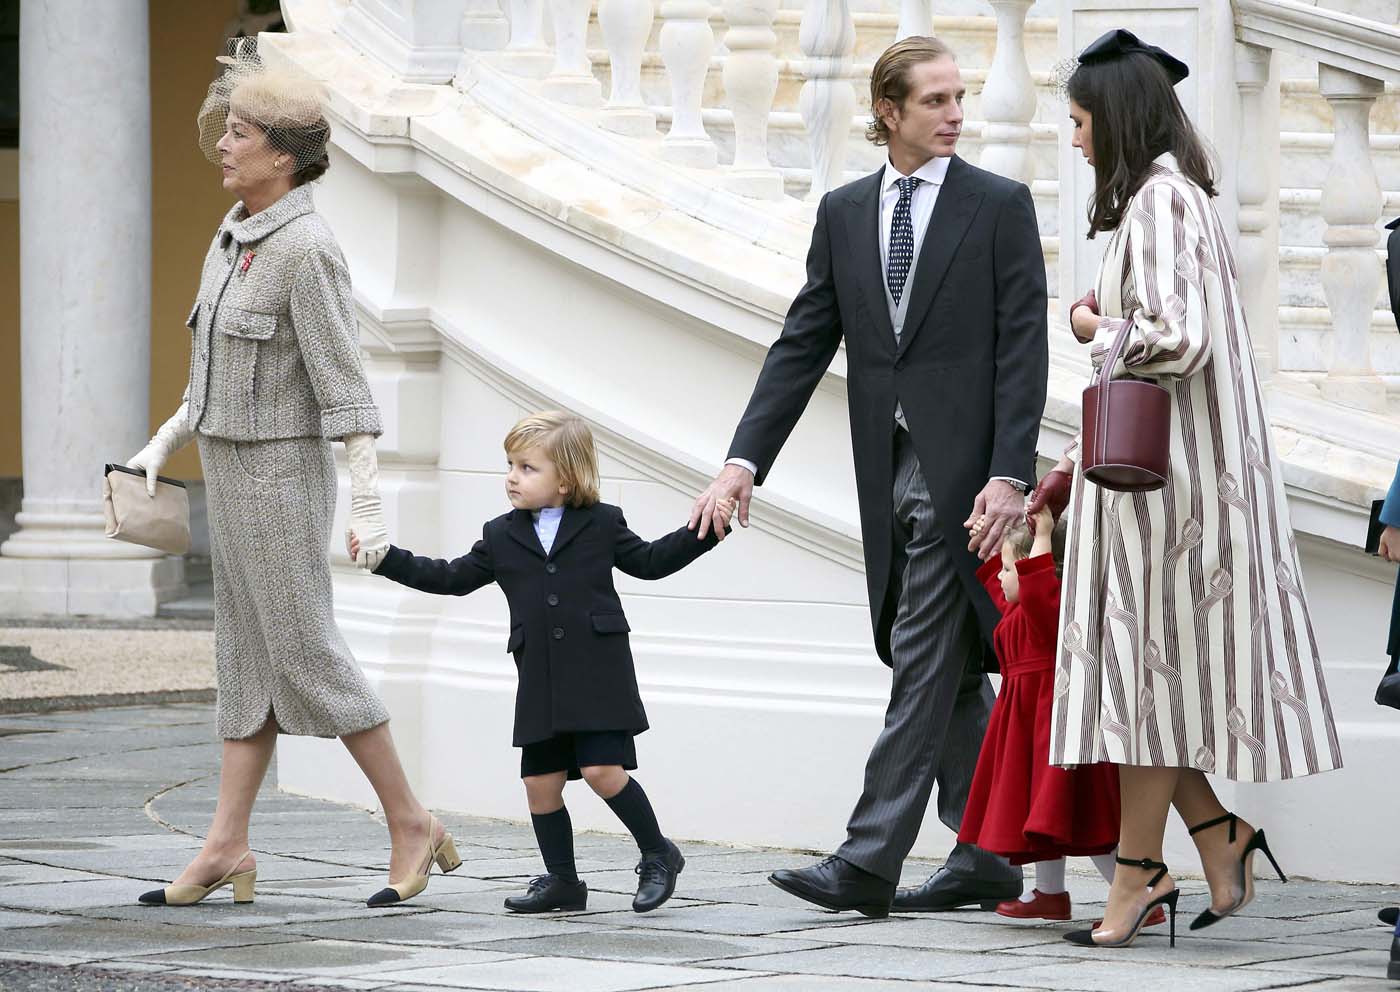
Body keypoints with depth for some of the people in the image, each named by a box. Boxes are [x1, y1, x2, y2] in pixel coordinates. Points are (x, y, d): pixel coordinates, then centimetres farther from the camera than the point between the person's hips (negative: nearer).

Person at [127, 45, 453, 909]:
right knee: (246, 656, 8)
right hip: (235, 473, 9)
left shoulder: (307, 249, -19)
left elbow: (343, 382, -21)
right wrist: (167, 441, 20)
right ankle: (227, 847, 8)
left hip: (282, 475, -9)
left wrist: (369, 498, -22)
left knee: (305, 657, -5)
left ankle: (410, 823, 4)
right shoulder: (237, 235, 9)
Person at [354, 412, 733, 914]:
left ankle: (658, 855, 5)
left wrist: (705, 532, 2)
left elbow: (650, 561, 12)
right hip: (540, 684, 4)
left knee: (602, 770, -14)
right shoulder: (501, 537, 10)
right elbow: (453, 578, 14)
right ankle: (561, 880, 18)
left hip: (599, 677, -4)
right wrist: (385, 560, 8)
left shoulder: (602, 525, 3)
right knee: (540, 782, 4)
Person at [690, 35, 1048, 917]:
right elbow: (803, 346, 10)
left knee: (924, 663, -9)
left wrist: (1009, 475, -16)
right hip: (889, 470, 6)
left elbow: (1022, 350, -7)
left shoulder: (1000, 206, -2)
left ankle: (870, 861, -12)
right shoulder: (843, 213, 11)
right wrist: (745, 460, 0)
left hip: (963, 469, -6)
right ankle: (987, 858, 18)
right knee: (951, 671, 11)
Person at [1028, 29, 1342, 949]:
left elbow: (1175, 341, -25)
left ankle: (1138, 874, 4)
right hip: (1147, 466, 9)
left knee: (1144, 665, -3)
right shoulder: (1170, 198, 16)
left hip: (1167, 473, -9)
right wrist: (1077, 461, 18)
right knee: (1143, 669, 10)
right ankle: (1220, 840, 13)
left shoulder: (1160, 202, -15)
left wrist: (1096, 328, -7)